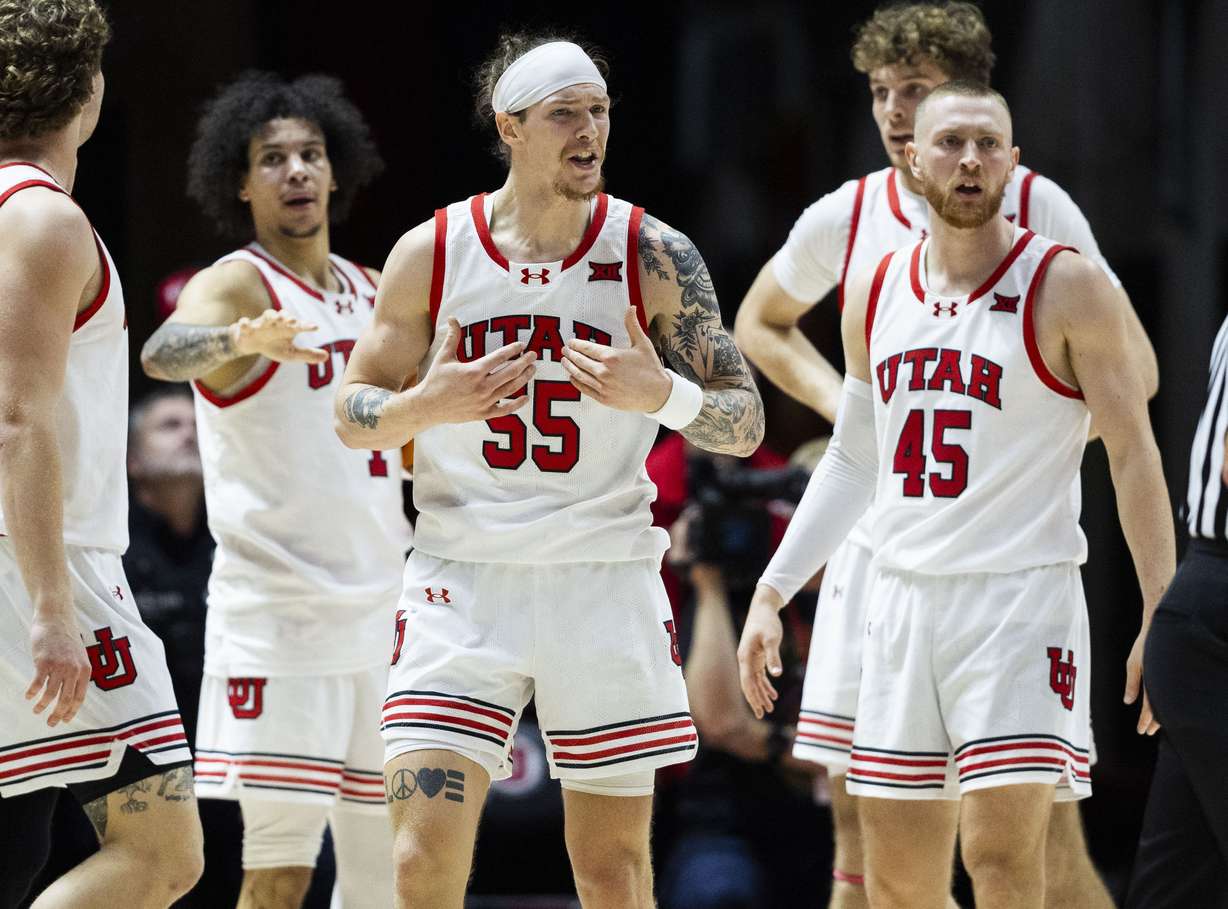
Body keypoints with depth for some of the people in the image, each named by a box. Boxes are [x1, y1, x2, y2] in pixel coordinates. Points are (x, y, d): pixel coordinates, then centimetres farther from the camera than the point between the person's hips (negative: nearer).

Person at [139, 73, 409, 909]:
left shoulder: (373, 294, 15)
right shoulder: (237, 285, -7)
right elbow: (164, 352, -31)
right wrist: (242, 338, -51)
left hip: (381, 611, 7)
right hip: (278, 612, -7)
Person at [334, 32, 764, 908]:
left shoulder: (654, 256, -3)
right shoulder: (431, 253, -1)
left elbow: (745, 423, 0)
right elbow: (354, 415, 7)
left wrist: (661, 396, -21)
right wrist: (425, 407, -15)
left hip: (605, 583, 0)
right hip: (463, 580, 0)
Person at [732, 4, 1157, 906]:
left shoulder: (1038, 209, -5)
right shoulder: (847, 219, 4)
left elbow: (1135, 373, -1)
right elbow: (760, 323, 24)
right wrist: (841, 404, 7)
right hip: (879, 548, 3)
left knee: (1043, 828, -6)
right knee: (858, 812, 4)